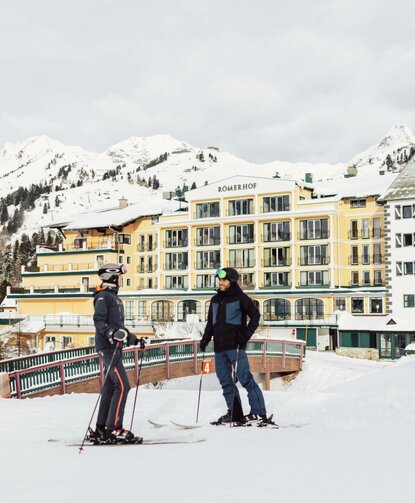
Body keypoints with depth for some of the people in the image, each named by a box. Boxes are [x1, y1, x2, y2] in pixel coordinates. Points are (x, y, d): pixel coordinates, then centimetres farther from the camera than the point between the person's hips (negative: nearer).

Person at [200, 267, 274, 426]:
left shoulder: (240, 298, -2)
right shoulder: (215, 300, 17)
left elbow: (255, 315, -2)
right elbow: (211, 322, 24)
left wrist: (246, 334, -12)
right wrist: (205, 338, 11)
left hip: (235, 346, -7)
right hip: (219, 347, 7)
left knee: (245, 378, -11)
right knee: (225, 381, 8)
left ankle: (259, 413, -9)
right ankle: (235, 414, 14)